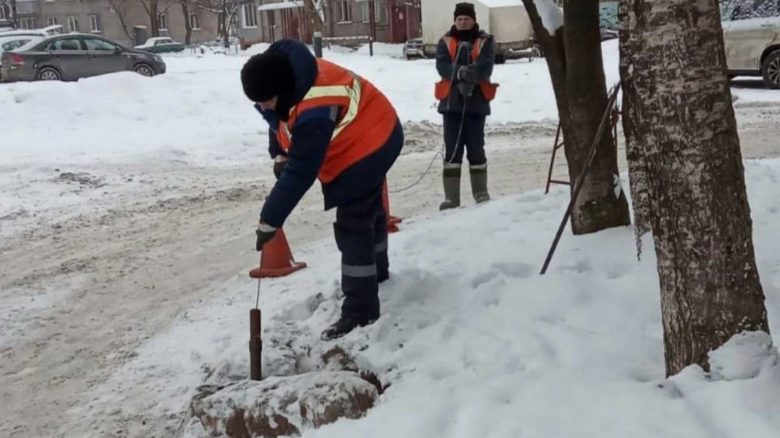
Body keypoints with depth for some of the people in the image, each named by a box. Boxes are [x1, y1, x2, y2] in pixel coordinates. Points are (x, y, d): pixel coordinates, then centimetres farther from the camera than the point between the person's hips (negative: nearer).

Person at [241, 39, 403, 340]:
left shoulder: (314, 112, -40)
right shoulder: (288, 72, -13)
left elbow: (300, 172, -37)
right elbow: (280, 119, 7)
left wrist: (269, 220, -32)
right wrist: (279, 155, -4)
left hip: (367, 148, -10)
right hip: (369, 136, 10)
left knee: (352, 226, -12)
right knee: (368, 210, 27)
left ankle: (361, 310, -7)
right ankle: (376, 270, 49)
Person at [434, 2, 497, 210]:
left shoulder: (484, 41, 8)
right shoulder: (445, 42, 10)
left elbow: (485, 66, -8)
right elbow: (442, 66, -6)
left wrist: (471, 74, -27)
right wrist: (461, 72, -23)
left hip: (476, 102, -1)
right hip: (452, 102, 1)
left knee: (476, 148, 4)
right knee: (452, 150, 0)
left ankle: (481, 193, 17)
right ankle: (451, 197, 3)